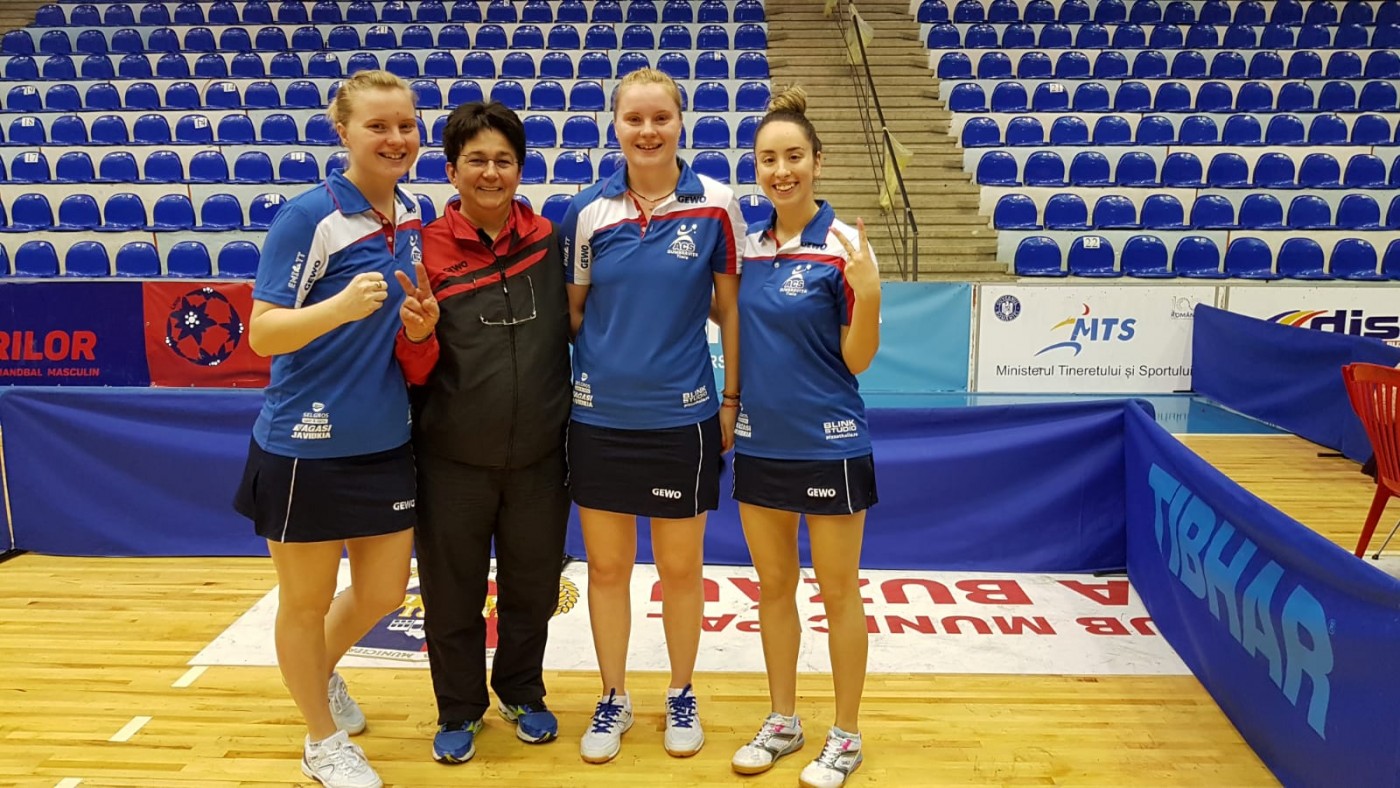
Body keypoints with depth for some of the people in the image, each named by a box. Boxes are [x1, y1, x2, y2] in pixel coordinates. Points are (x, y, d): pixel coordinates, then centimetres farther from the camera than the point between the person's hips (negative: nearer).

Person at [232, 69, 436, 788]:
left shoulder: (413, 215, 5)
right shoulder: (308, 216, -14)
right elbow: (262, 333, -16)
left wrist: (422, 323, -6)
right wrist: (341, 306, -33)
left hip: (386, 442, 6)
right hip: (307, 445, -6)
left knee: (384, 592, 17)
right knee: (306, 601, 12)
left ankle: (321, 671, 49)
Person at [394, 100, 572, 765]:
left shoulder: (551, 239, -2)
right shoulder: (426, 250, -7)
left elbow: (578, 326, 10)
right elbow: (416, 372, -6)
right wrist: (416, 333, -25)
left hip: (539, 458, 2)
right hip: (453, 462, -1)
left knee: (532, 587, 17)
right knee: (452, 595, 13)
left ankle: (522, 694, 42)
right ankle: (459, 711, 37)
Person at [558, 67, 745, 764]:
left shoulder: (716, 205, -5)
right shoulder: (588, 210, -1)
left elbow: (730, 307, 1)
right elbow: (571, 310, 7)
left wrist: (732, 399, 2)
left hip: (682, 415, -1)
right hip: (599, 416, 2)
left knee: (680, 569, 11)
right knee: (607, 567, 12)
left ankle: (681, 694, 35)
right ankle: (613, 698, 33)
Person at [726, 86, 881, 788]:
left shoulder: (843, 247, -11)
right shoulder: (749, 244, 4)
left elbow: (858, 359, -13)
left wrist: (867, 289, -26)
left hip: (828, 442, -5)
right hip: (759, 441, 5)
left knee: (838, 592, 9)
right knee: (773, 586, 16)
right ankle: (782, 721, 34)